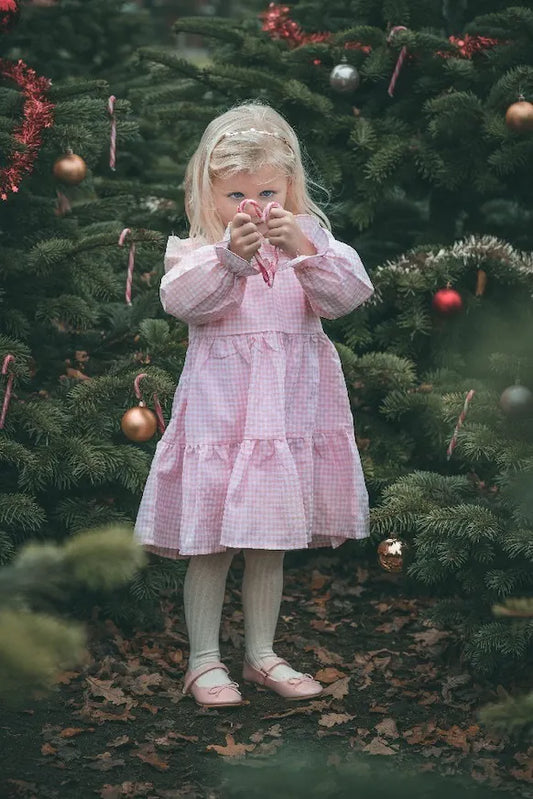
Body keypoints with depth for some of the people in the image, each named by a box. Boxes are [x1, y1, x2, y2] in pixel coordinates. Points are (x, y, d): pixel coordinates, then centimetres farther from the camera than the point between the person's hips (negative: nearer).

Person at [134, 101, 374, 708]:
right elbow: (181, 300, -21)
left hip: (290, 409, 3)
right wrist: (230, 256, -36)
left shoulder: (310, 239, 6)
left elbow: (347, 294, -11)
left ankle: (261, 654, 26)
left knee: (269, 543, 13)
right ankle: (204, 661, 15)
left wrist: (302, 249, -27)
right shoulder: (196, 249, -1)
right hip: (218, 410, -3)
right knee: (209, 543, 1)